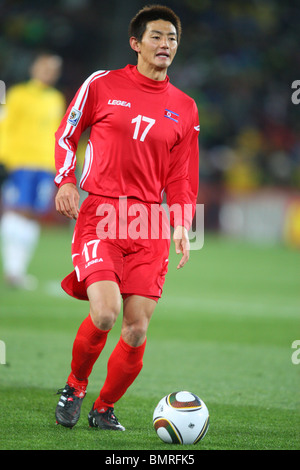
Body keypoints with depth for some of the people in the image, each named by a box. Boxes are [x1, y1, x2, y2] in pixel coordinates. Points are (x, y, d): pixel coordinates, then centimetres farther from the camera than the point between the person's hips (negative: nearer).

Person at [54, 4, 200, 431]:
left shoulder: (184, 108, 12)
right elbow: (66, 134, 14)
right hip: (100, 212, -3)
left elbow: (181, 179, 16)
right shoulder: (102, 85, 4)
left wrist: (182, 227, 4)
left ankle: (104, 408, 20)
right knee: (105, 313, -21)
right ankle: (74, 387, 7)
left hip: (149, 225, 3)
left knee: (137, 330, -4)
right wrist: (66, 181, -1)